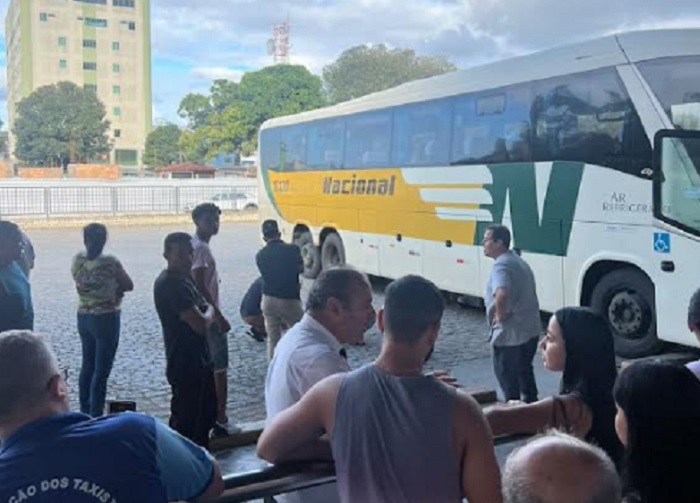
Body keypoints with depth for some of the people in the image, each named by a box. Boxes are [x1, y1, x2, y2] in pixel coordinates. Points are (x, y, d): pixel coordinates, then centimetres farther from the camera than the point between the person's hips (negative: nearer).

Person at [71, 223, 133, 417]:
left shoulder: (76, 261, -2)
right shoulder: (110, 262, -18)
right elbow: (129, 285, -7)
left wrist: (108, 288, 1)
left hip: (83, 317, 6)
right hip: (106, 319, -6)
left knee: (87, 366, 18)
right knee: (101, 370, 0)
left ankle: (85, 413, 28)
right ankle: (95, 417, 2)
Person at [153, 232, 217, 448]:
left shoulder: (184, 278, 8)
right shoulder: (171, 284, -23)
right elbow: (201, 324, -26)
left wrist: (207, 312, 0)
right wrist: (210, 310, -7)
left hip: (199, 359, 10)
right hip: (186, 364, -10)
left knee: (206, 414, 22)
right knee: (185, 421, 2)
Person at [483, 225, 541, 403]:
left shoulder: (501, 265, -20)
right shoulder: (519, 261, 12)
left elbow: (501, 295, -39)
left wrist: (499, 315, -23)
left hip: (510, 334, -10)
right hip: (530, 329, 10)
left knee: (507, 377, 5)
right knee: (524, 372, 25)